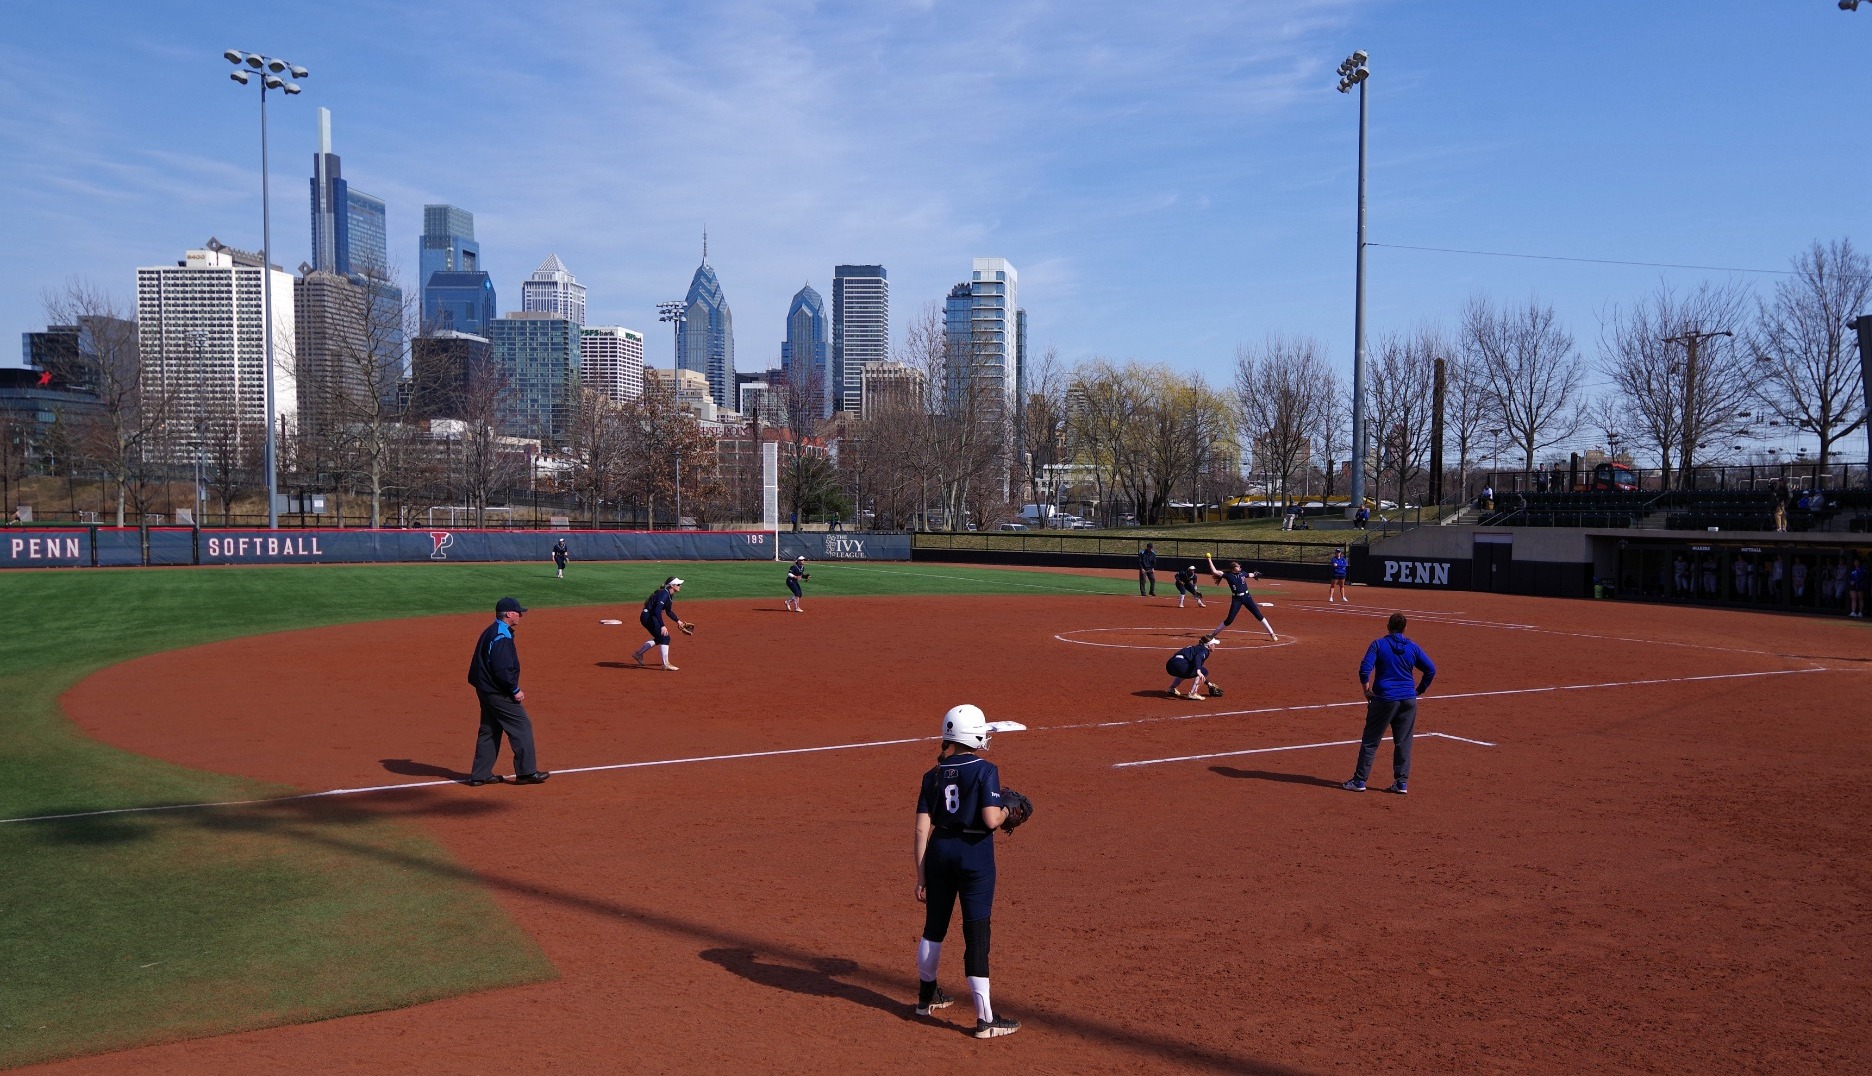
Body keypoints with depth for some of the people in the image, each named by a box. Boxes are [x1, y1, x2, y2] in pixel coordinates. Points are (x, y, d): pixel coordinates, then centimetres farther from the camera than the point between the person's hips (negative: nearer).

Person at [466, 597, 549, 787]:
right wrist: (515, 690, -16)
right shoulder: (502, 636, -18)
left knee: (489, 730, 14)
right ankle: (526, 772, -2)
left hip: (486, 689, 10)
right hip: (498, 692, -10)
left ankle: (480, 775, 17)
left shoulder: (491, 632, 14)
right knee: (521, 725, -5)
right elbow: (502, 669, -24)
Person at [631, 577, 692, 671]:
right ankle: (666, 665, -12)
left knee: (659, 638, 18)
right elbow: (657, 610, -31)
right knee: (665, 637, -12)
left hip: (651, 617, 10)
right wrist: (662, 626, -35)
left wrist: (678, 621, 15)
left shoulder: (669, 595, 9)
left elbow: (668, 612, 22)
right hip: (648, 616, -10)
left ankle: (638, 653, 30)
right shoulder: (664, 594, -21)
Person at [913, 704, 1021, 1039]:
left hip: (939, 851, 5)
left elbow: (922, 828, 2)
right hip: (975, 855, -5)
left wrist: (921, 875, 6)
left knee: (934, 926, 20)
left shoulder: (933, 775, 5)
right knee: (976, 934, -2)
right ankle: (985, 1019, 0)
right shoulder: (985, 770, -10)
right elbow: (991, 820, -20)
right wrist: (1006, 811, 3)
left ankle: (926, 996, 38)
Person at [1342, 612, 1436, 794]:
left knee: (1370, 741, 3)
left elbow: (1365, 669, -14)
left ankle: (1359, 780, 5)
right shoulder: (1413, 647, 6)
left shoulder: (1378, 644, -4)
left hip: (1384, 699, -3)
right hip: (1408, 700, 3)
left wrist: (1367, 691, -2)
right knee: (1403, 743, 9)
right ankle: (1402, 782, 11)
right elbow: (1431, 669, 5)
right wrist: (1419, 690, 11)